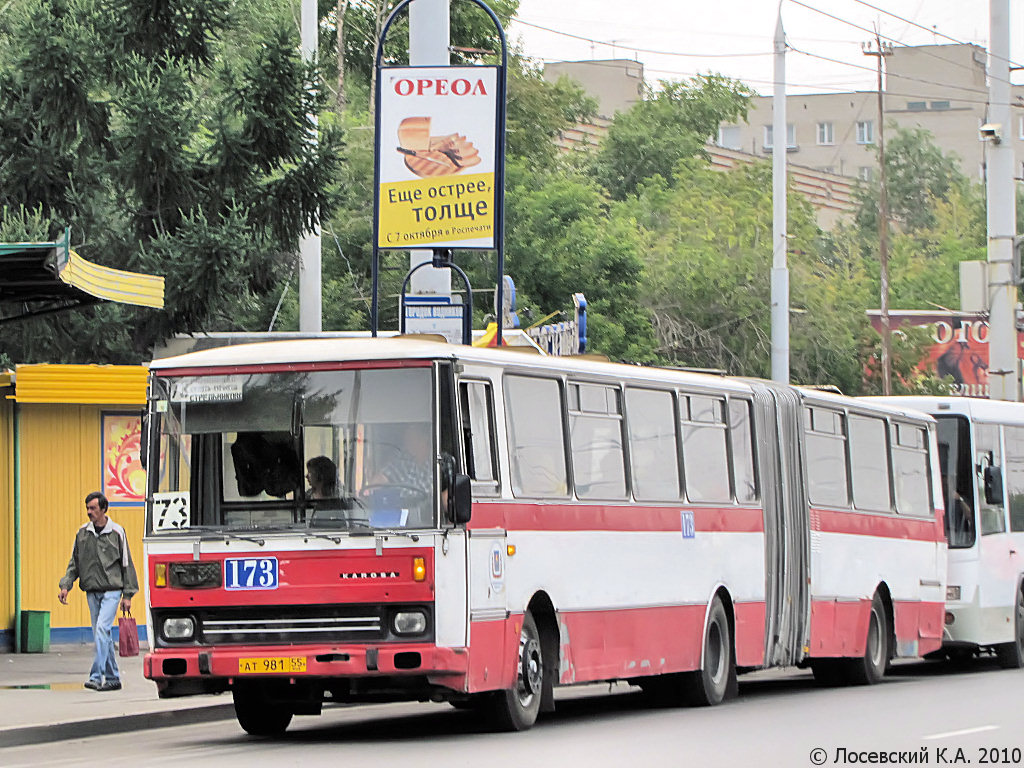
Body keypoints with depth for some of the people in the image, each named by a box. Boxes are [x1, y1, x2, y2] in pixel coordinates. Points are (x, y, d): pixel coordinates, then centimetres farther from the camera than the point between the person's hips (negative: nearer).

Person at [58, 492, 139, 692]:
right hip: (92, 591, 5)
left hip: (111, 590, -5)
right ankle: (113, 678, 16)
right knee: (102, 636, 7)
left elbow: (127, 564, 2)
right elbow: (74, 563, 13)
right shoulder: (82, 533, 7)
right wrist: (66, 585, -1)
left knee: (102, 628, -19)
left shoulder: (116, 532, -3)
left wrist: (127, 595, 0)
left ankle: (96, 676, -22)